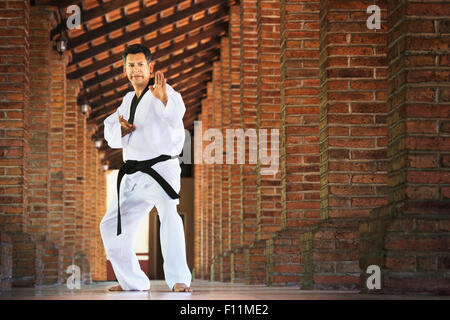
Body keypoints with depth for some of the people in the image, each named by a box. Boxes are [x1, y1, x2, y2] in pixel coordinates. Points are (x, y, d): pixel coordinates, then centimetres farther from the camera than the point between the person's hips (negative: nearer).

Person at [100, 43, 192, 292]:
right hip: (134, 176, 8)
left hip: (161, 169, -8)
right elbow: (110, 133, 12)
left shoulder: (161, 93, -7)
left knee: (168, 214, -32)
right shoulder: (128, 100, 16)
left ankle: (179, 280, -35)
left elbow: (175, 113, -29)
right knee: (112, 225, 12)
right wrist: (123, 129, -11)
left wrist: (163, 97, -50)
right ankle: (132, 281, 28)